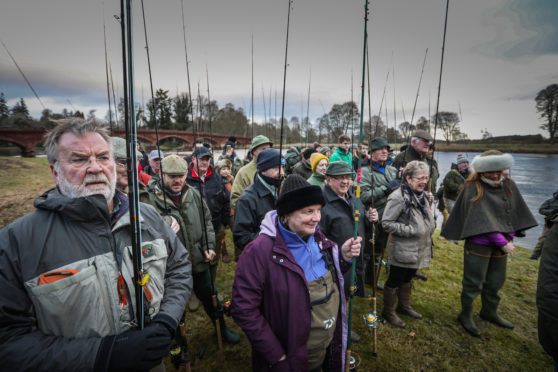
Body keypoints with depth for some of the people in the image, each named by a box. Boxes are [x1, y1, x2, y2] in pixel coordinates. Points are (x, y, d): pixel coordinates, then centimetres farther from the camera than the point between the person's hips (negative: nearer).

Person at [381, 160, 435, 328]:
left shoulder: (422, 195, 8)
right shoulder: (398, 197, -24)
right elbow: (386, 223, -24)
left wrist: (431, 226, 9)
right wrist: (410, 230, -25)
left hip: (418, 250, 9)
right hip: (402, 250, -9)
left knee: (407, 279, 24)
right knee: (394, 281, 8)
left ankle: (404, 306, 44)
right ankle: (388, 312, 27)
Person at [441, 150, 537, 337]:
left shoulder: (509, 186, 4)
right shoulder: (474, 188, -15)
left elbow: (516, 214, 9)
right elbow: (482, 219, -19)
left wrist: (509, 238, 0)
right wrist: (503, 243, -19)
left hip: (501, 244, 6)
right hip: (479, 243, -6)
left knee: (496, 281, 20)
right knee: (473, 283, 5)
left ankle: (489, 312, 42)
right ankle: (466, 315, 24)